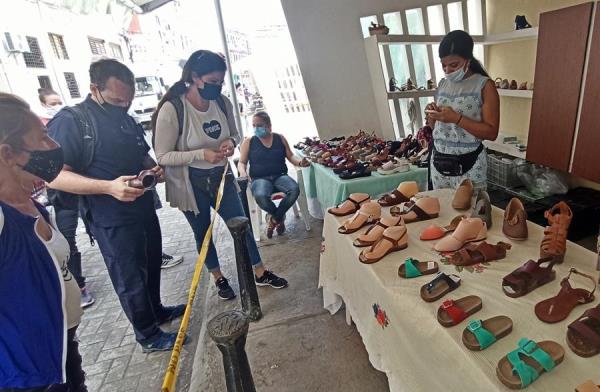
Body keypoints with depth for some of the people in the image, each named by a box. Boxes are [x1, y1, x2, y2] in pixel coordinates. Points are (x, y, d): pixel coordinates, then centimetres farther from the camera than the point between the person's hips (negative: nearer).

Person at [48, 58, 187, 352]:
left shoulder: (127, 119, 9)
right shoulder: (70, 121, -14)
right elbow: (55, 175, -20)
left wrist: (154, 169, -2)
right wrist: (109, 187, -33)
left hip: (144, 208, 8)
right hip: (112, 219, -8)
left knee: (152, 265, 22)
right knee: (131, 279, 5)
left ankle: (156, 310, 43)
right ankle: (148, 336, 23)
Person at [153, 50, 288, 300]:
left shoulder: (222, 102, -6)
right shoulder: (172, 109, -20)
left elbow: (234, 134, 10)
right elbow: (162, 156, -17)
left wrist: (231, 142, -14)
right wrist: (201, 154, -28)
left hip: (221, 177, 4)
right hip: (191, 184, -3)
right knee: (203, 233, 14)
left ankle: (260, 273, 28)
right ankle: (218, 278, 37)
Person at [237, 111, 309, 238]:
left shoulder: (280, 138, 12)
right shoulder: (248, 142, 8)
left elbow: (290, 156, 13)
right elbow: (242, 162, 7)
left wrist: (300, 162, -9)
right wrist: (243, 173, -16)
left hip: (280, 176, 2)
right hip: (260, 179, -1)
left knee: (295, 189, -31)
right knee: (260, 196, -37)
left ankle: (275, 218, -6)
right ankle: (280, 217, -3)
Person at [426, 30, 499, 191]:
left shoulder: (484, 85, -7)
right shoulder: (443, 84, 8)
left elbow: (491, 132, -13)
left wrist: (457, 118, -21)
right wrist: (432, 115, -6)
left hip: (468, 164, -5)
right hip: (439, 160, 5)